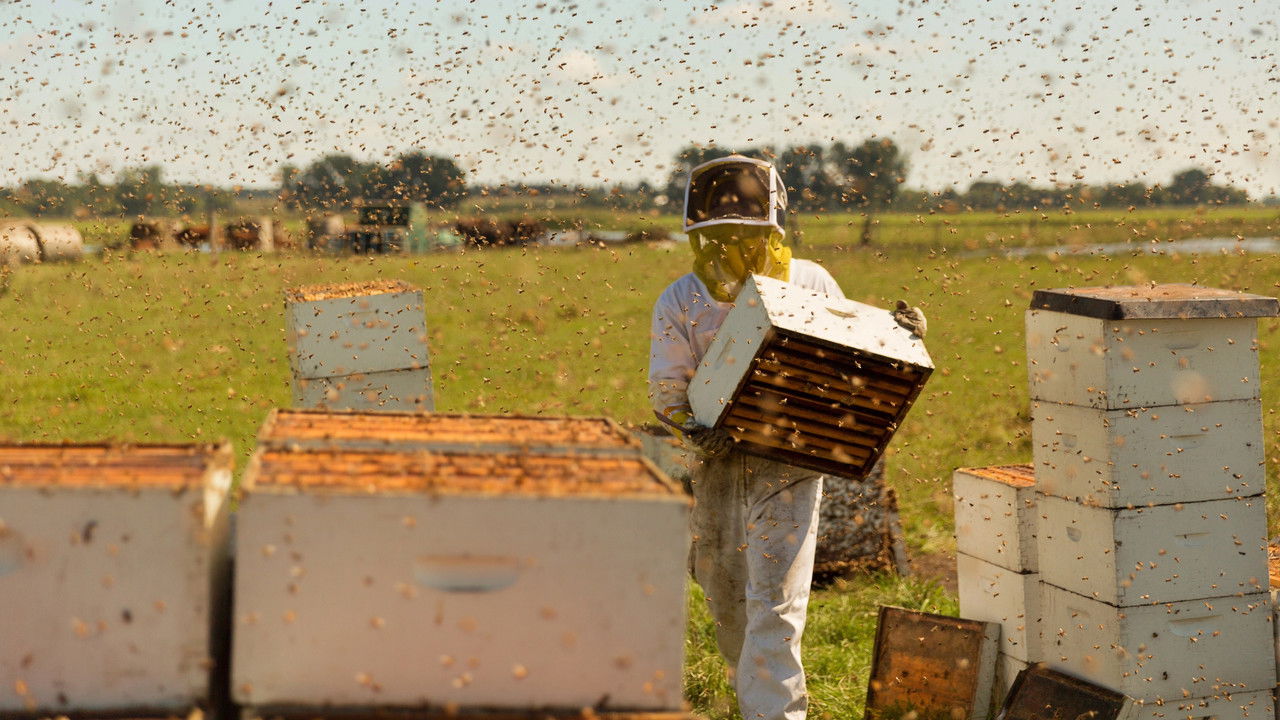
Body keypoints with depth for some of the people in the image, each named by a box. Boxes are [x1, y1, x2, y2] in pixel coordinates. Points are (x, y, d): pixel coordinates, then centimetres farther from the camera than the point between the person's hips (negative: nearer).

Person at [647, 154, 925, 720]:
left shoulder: (811, 286, -2)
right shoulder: (680, 303, -2)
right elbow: (667, 390, -4)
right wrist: (695, 429, -24)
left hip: (788, 462, -3)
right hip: (715, 463, 3)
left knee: (774, 604, -11)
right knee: (726, 597, 19)